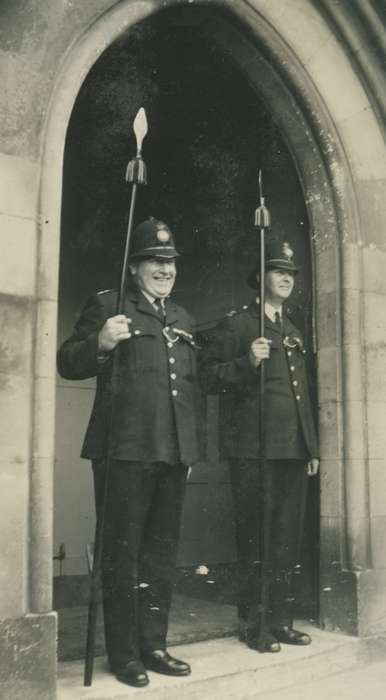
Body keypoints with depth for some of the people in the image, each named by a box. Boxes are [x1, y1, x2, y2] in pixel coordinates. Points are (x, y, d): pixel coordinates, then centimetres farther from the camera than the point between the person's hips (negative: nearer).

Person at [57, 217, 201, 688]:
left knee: (161, 552, 12)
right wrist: (99, 342, -24)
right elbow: (68, 364, -3)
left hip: (173, 453, 6)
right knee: (122, 552, 1)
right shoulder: (108, 305, 1)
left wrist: (191, 448, 19)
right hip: (125, 451, -6)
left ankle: (153, 645, 24)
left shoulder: (182, 318, 19)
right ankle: (123, 653, 13)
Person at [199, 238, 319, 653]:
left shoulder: (293, 333, 22)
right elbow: (209, 376, -6)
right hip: (254, 450, -7)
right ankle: (253, 624, 11)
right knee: (255, 539, 0)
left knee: (286, 538, 10)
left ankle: (281, 620, 21)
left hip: (293, 450, 7)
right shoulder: (236, 324, 0)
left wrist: (312, 448, 18)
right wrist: (248, 363, -21)